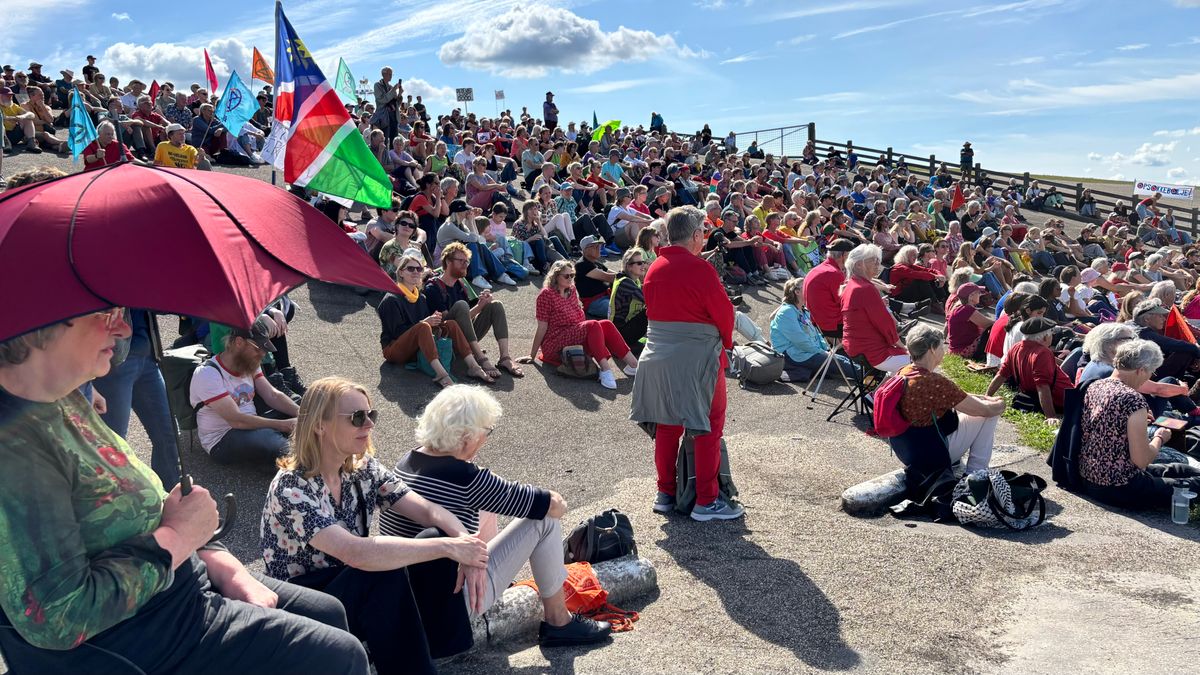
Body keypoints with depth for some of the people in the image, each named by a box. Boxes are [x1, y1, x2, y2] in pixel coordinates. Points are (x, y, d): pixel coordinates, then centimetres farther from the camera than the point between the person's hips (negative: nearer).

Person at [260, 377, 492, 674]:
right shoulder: (292, 488, -25)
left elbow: (428, 510, -11)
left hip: (354, 588, 6)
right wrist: (448, 548, -37)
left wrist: (466, 541, -32)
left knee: (439, 538, -18)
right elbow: (358, 553, -37)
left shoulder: (363, 468, -4)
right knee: (385, 571, -33)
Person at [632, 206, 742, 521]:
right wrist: (726, 341, 9)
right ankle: (706, 501, 7)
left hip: (658, 357, 7)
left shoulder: (654, 268, 6)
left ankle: (665, 494, 24)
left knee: (667, 425, 15)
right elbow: (724, 312, -10)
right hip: (698, 357, -7)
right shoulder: (699, 268, -14)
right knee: (708, 428, 3)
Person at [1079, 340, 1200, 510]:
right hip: (1118, 488, -8)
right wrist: (1159, 438, -3)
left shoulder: (1094, 386, 1)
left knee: (1182, 470, 23)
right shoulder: (1133, 400, -23)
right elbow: (1142, 461, -20)